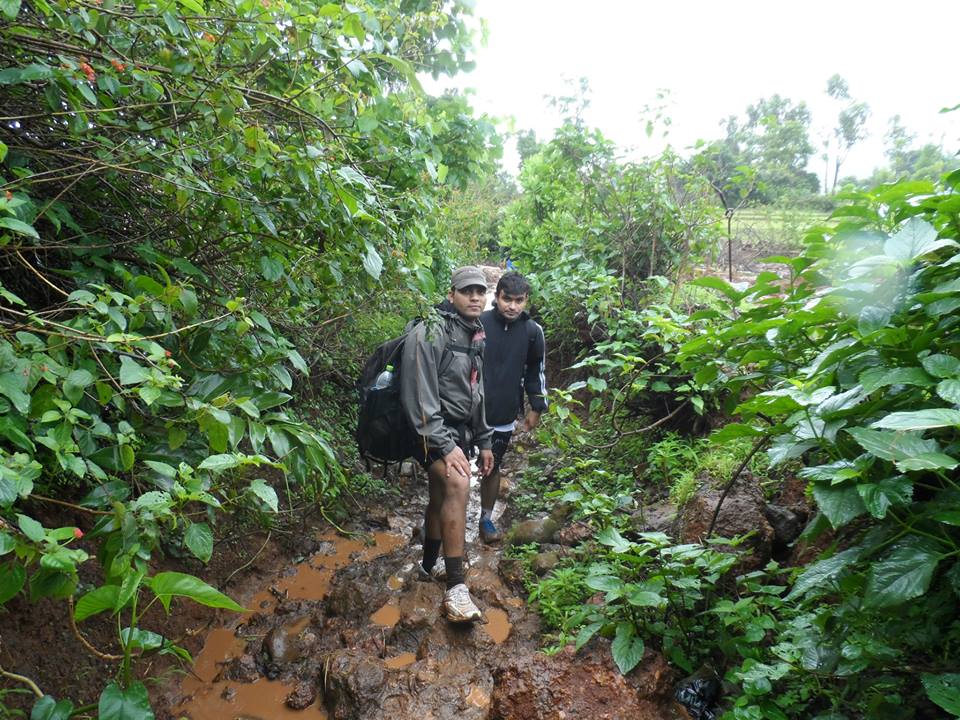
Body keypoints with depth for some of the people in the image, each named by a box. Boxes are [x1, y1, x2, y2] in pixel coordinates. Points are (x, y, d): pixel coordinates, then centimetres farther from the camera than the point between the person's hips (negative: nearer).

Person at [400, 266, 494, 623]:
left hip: (460, 430, 9)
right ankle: (455, 587, -23)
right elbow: (419, 396, -22)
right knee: (458, 484, -28)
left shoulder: (476, 336, 10)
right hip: (432, 431, -8)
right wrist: (444, 445, -25)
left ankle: (429, 564, 36)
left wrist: (483, 440, 17)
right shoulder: (431, 332, -17)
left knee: (441, 498, 17)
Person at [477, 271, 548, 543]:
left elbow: (535, 371, 8)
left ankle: (486, 518, 35)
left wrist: (537, 408, 8)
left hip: (504, 418, 2)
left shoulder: (532, 331, -4)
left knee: (493, 469, 18)